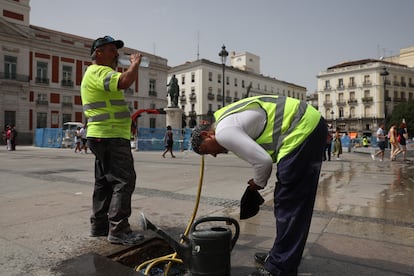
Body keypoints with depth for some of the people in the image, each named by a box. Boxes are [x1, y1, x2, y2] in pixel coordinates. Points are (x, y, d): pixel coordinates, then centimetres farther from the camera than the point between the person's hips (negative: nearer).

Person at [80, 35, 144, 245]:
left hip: (105, 137, 11)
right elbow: (124, 82, -29)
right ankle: (118, 230, -9)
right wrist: (135, 63, -14)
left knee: (105, 182, 13)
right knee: (124, 180, -11)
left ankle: (99, 225, 21)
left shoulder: (95, 74, 24)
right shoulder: (98, 71, -11)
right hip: (111, 138, -11)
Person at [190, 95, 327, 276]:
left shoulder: (223, 132, -13)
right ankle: (281, 256, 30)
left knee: (288, 203, -4)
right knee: (294, 202, 16)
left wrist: (259, 183, 4)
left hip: (303, 130, -10)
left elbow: (263, 161, -16)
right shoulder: (229, 118, 17)